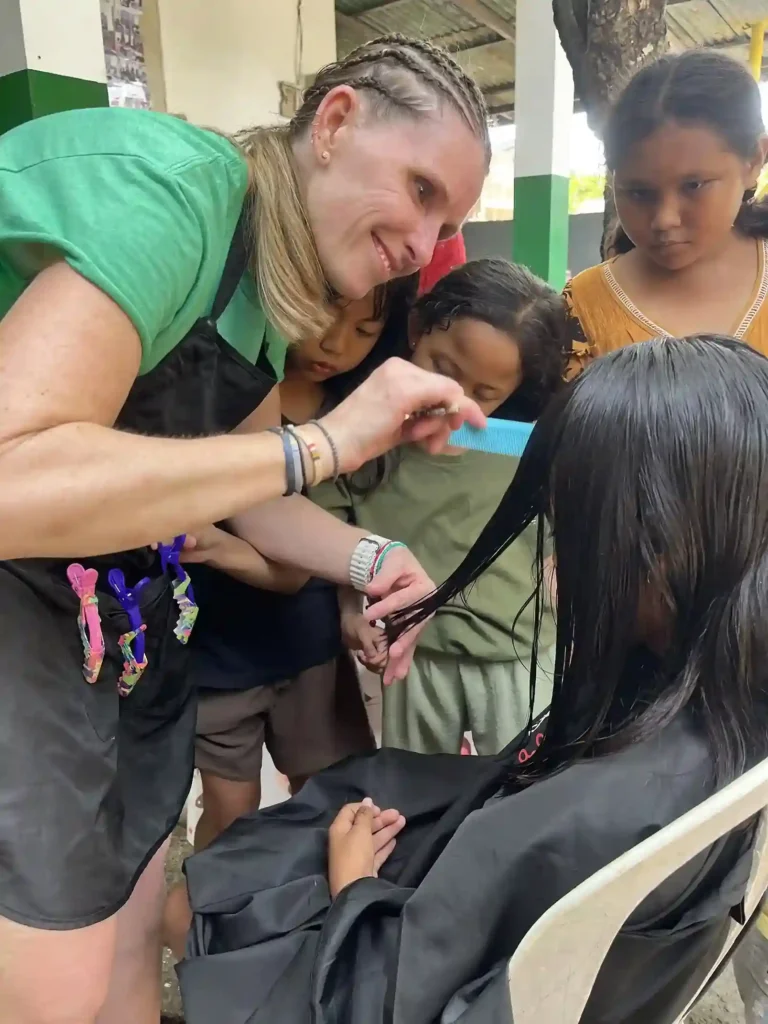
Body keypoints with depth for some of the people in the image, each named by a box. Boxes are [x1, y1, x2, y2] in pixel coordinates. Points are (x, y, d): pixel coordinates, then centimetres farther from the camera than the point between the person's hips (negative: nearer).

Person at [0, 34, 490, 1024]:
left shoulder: (274, 281, 6)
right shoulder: (167, 181, -22)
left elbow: (240, 481, 12)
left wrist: (367, 560, -5)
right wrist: (324, 443, -29)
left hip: (113, 609, 8)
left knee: (129, 929, 18)